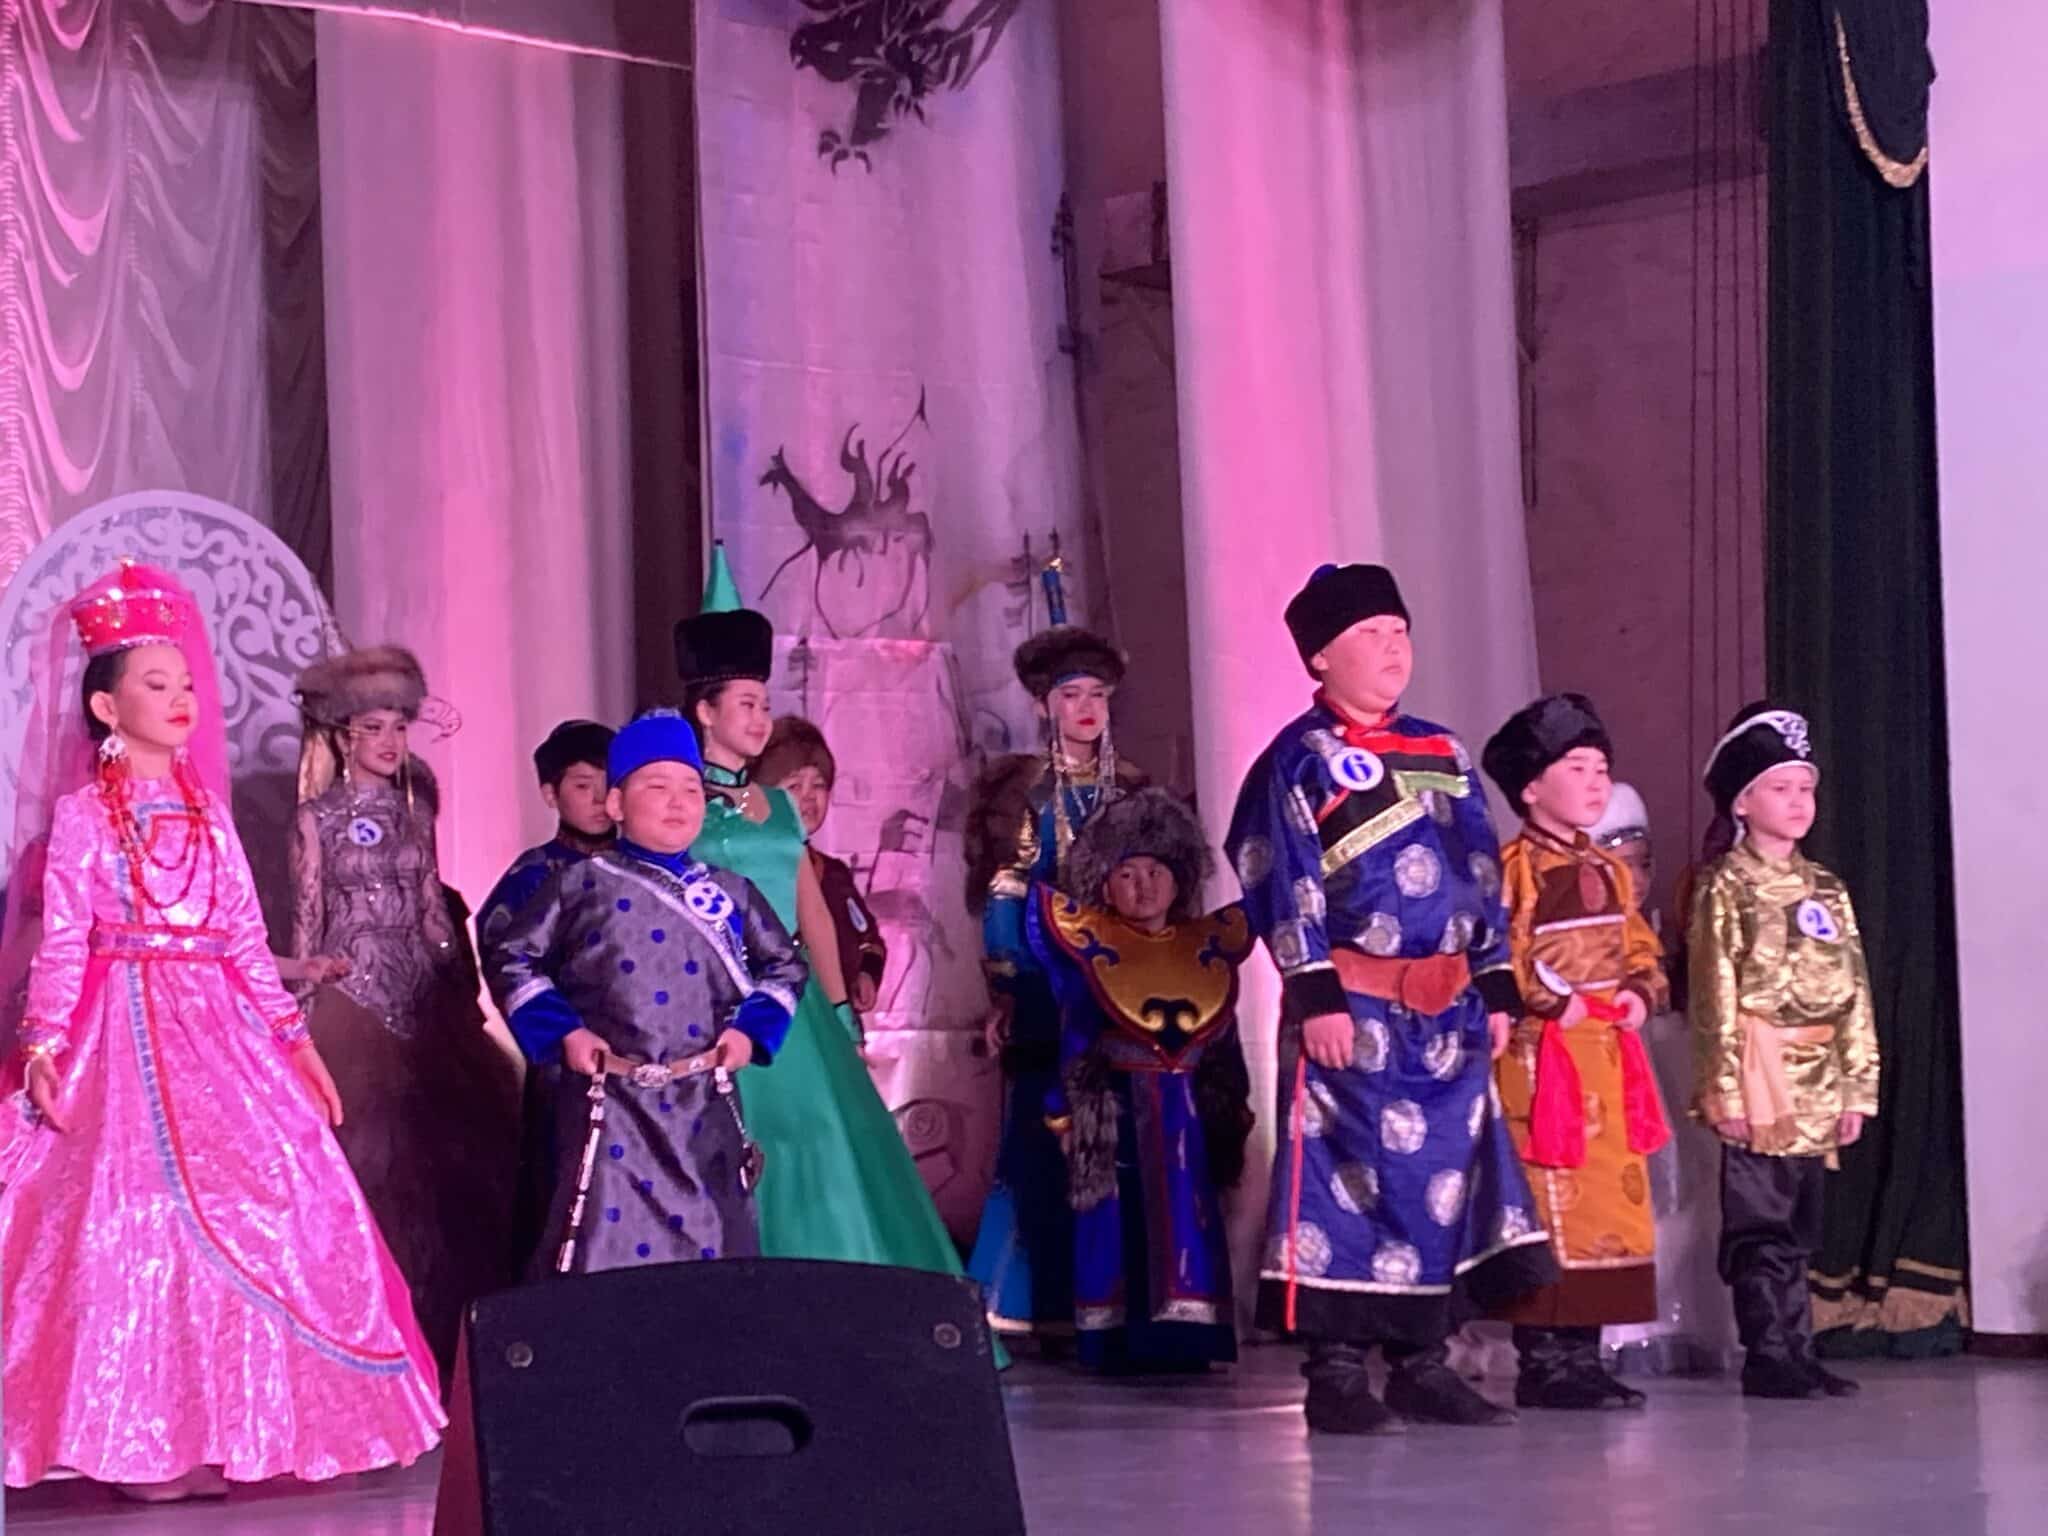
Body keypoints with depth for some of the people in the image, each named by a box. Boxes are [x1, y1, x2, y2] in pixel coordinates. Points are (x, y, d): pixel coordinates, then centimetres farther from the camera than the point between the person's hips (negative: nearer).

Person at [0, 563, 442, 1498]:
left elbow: (246, 940, 13)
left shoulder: (208, 814, 13)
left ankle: (208, 1434, 10)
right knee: (132, 1217, -8)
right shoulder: (81, 813, -1)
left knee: (248, 1208, 1)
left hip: (216, 1032, 5)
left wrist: (295, 1038, 9)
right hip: (123, 1033, -5)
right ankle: (136, 1442, -2)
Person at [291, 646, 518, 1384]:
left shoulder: (413, 810, 10)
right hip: (351, 991, -4)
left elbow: (433, 908, 12)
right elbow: (307, 918, -2)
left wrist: (462, 993, 9)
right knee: (364, 1153, -5)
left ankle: (428, 1337, 10)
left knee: (436, 1151, 1)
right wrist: (301, 1013, -7)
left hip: (419, 991, 4)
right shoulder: (318, 817, -1)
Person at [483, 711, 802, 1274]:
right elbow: (511, 955, 6)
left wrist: (752, 1029, 4)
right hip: (610, 1101, -3)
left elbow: (786, 963, 20)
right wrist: (560, 1031, -4)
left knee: (716, 1256, 4)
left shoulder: (731, 894, 10)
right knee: (604, 1249, -7)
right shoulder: (581, 882, 2)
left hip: (704, 1106, 3)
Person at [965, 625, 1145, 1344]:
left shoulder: (1133, 790, 11)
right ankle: (1037, 1305, 0)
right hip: (1046, 984, -3)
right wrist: (1004, 989, -8)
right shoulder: (1023, 790, 3)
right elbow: (1003, 894, -1)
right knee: (1041, 1141, -5)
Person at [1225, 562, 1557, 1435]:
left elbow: (1482, 879, 17)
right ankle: (1336, 1371, 0)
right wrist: (1316, 998, -15)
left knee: (1446, 1168, 6)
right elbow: (1285, 890, -9)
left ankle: (1422, 1363, 15)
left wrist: (1496, 989, 12)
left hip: (1446, 1009, 6)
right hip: (1354, 1008, -6)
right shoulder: (1300, 761, -3)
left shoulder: (1444, 757, 15)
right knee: (1353, 1173, -6)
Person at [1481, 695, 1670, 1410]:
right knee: (1550, 1200, -8)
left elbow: (1639, 945, 21)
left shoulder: (1610, 870, 16)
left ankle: (1581, 1351, 17)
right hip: (1544, 1056, -8)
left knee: (1611, 1196, 9)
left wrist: (1641, 991, 2)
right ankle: (1544, 1359, -3)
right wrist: (1553, 1002, -19)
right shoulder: (1515, 868, -10)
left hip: (1609, 1054, 8)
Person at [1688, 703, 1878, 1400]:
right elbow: (1715, 994, -8)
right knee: (1761, 1224, -4)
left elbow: (1855, 993, 13)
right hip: (1760, 1071, -6)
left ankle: (1797, 1353, 13)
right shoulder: (1727, 886, -3)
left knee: (1800, 1225, 9)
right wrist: (1726, 1088, -14)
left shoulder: (1827, 890, 13)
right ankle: (1769, 1356, 0)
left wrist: (1857, 1084, 8)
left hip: (1818, 1080, 6)